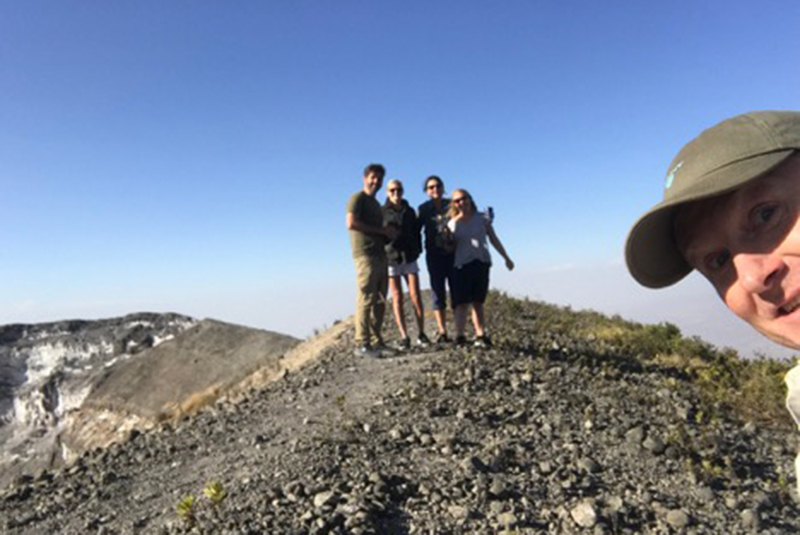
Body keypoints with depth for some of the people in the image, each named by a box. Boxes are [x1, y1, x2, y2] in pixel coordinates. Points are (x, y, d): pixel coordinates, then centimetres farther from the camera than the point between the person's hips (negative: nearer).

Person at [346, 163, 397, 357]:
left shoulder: (375, 203, 25)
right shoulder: (358, 198, -1)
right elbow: (351, 223, -16)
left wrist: (388, 233, 8)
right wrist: (382, 230, -12)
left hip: (380, 255, 9)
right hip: (365, 254, -9)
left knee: (379, 301, 7)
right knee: (366, 299, -11)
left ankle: (376, 341, 12)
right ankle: (362, 343, -8)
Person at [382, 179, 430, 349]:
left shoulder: (409, 211, 11)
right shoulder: (382, 212, 1)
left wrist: (417, 250, 7)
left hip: (409, 258, 2)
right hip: (390, 258, -2)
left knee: (415, 295, -4)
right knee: (397, 297, -1)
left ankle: (421, 334, 5)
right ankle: (404, 337, 1)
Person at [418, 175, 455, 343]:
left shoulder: (451, 205, 8)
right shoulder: (423, 209, 6)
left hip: (453, 253, 1)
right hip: (434, 255, -1)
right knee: (438, 293, -1)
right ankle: (442, 333, 0)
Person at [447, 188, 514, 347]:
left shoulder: (482, 218, 9)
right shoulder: (453, 223, 7)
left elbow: (493, 239, 14)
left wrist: (506, 257, 16)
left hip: (482, 263, 1)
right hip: (462, 264, -1)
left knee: (478, 302, 5)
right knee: (462, 302, -8)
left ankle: (481, 336, 4)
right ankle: (459, 336, -11)